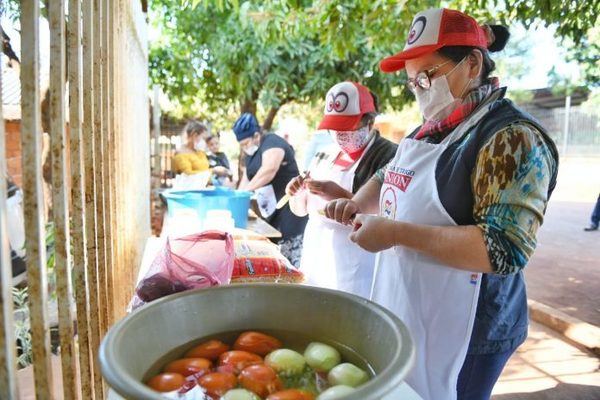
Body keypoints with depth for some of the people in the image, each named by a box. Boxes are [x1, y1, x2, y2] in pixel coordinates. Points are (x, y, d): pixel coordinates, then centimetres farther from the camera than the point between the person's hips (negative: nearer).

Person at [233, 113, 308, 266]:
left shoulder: (272, 143, -13)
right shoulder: (251, 152, 17)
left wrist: (246, 190, -29)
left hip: (289, 207, -9)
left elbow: (269, 169, -30)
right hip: (271, 210, 10)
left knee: (290, 256, -8)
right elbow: (247, 176, 13)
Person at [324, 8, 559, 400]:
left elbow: (506, 249, -25)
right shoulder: (429, 130, 8)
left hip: (459, 333, -8)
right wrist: (357, 205, 3)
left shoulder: (513, 137, -17)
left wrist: (397, 232, -25)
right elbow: (390, 178, 23)